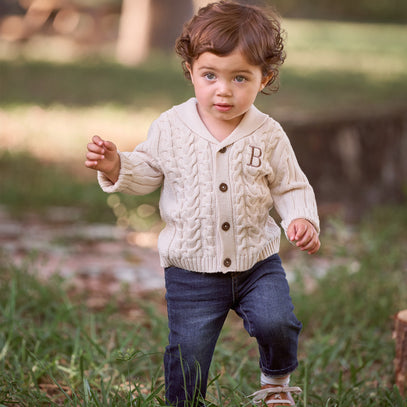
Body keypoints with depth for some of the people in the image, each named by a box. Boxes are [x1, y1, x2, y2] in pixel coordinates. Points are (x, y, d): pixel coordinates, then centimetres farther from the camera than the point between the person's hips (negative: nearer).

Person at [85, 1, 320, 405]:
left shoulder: (268, 136, -6)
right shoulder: (170, 128, -6)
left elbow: (291, 187, 3)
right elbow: (146, 172, 6)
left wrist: (302, 219, -15)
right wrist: (115, 167, -13)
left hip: (257, 262, 0)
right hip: (191, 269, 0)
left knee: (276, 323, -18)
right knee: (187, 351, 1)